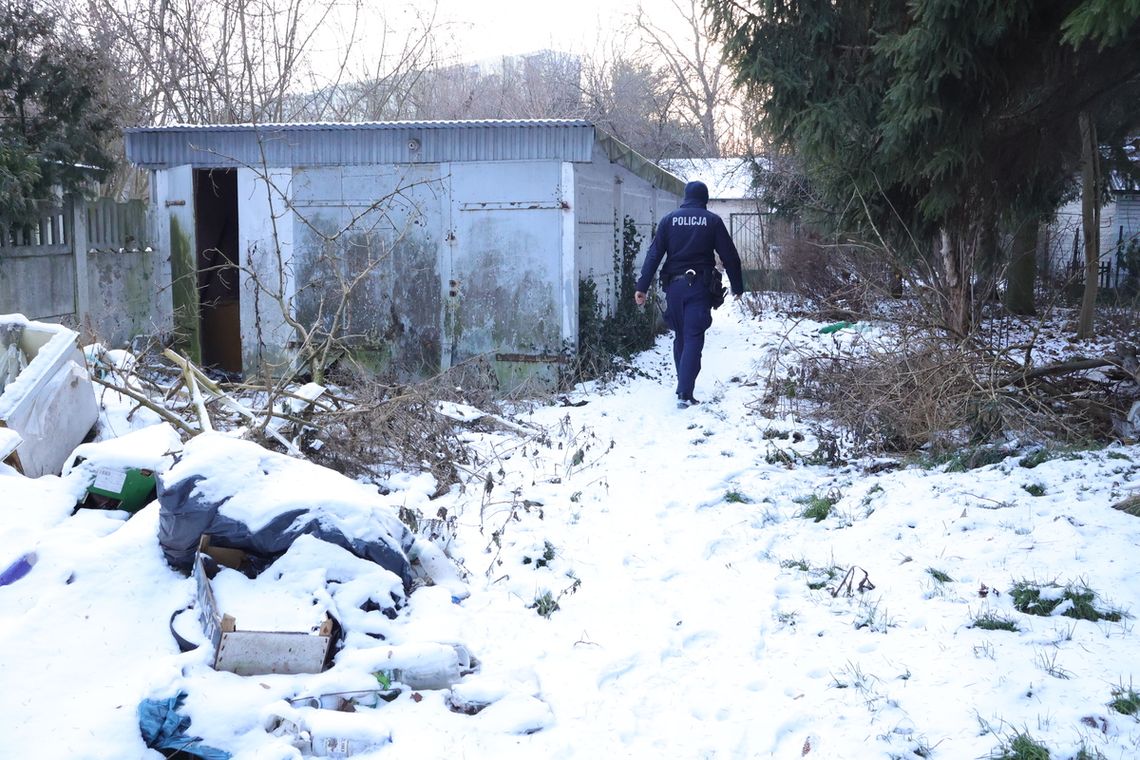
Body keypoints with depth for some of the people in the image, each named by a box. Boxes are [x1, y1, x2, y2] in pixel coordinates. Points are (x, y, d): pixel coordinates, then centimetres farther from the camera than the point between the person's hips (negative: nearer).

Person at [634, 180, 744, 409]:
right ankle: (685, 394, -14)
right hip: (699, 286, -2)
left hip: (674, 285, 2)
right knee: (693, 339, -4)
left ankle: (683, 387, 23)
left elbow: (654, 254, -1)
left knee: (680, 337, 16)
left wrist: (642, 286, -3)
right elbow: (729, 256, 3)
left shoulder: (669, 219, 5)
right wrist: (737, 286, 13)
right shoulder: (712, 221, 2)